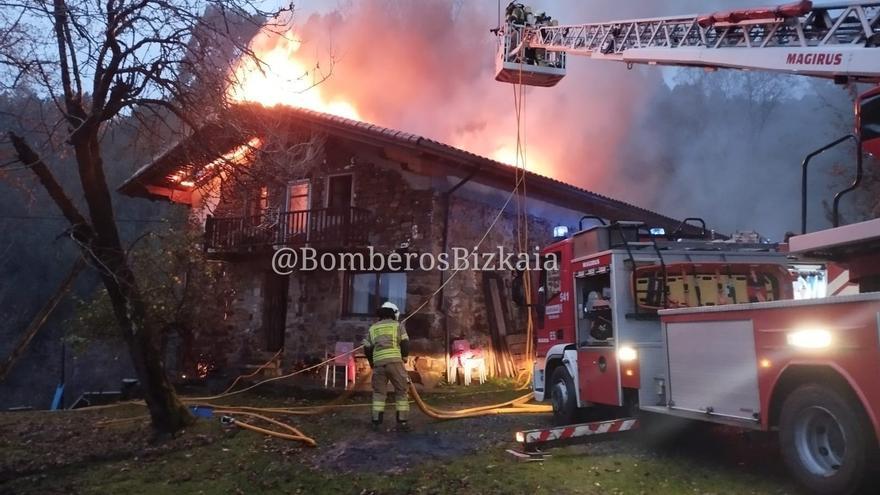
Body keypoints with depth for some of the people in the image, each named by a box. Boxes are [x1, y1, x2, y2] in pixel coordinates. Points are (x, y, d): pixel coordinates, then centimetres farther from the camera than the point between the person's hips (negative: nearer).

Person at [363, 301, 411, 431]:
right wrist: (403, 356, 23)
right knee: (401, 391, 6)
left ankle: (377, 422, 8)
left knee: (378, 392, 13)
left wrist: (372, 363, 33)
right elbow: (405, 345, 3)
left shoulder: (373, 328, 19)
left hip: (378, 363, 3)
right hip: (394, 361, -3)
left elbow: (367, 349, 16)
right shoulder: (398, 325, 11)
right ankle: (402, 422, 2)